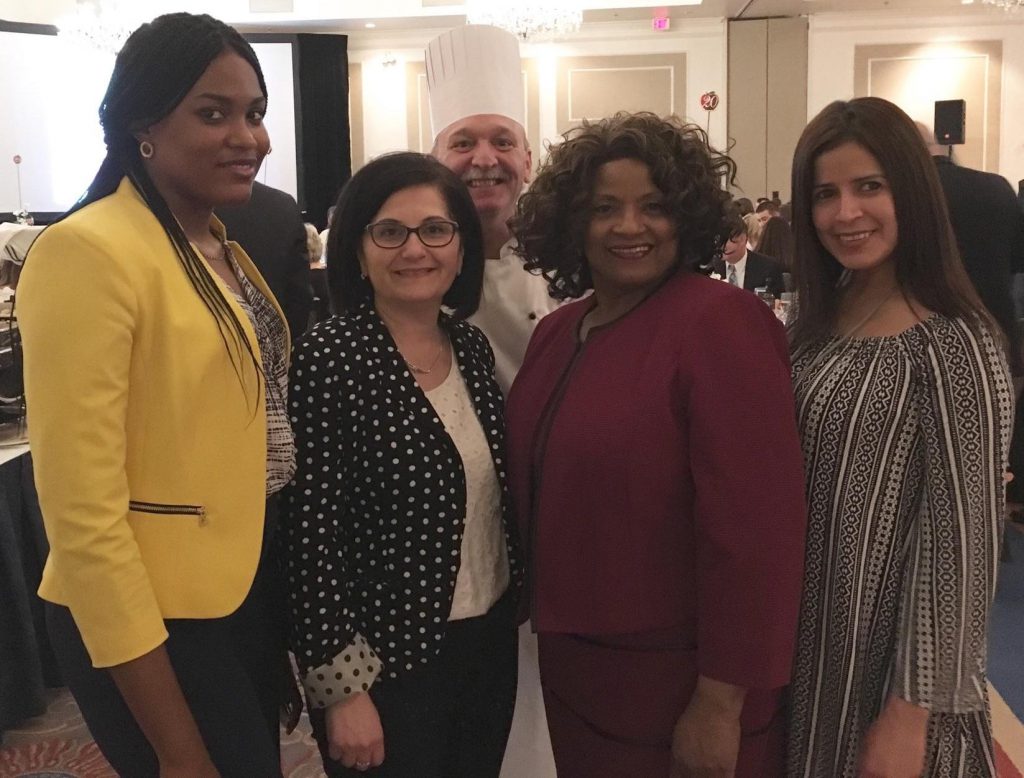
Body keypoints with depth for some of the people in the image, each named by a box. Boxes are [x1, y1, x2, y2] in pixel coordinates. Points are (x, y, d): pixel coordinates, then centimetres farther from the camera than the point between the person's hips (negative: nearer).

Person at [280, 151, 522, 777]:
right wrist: (342, 687, -16)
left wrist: (511, 602, 12)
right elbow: (312, 538, -17)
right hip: (391, 658, -6)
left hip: (492, 637, 6)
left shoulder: (472, 345, 2)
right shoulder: (329, 359, -18)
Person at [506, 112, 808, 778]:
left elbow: (754, 526, -22)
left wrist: (721, 703, -19)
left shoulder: (721, 320, -19)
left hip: (681, 682, -7)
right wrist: (549, 619, 12)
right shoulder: (555, 331, 4)